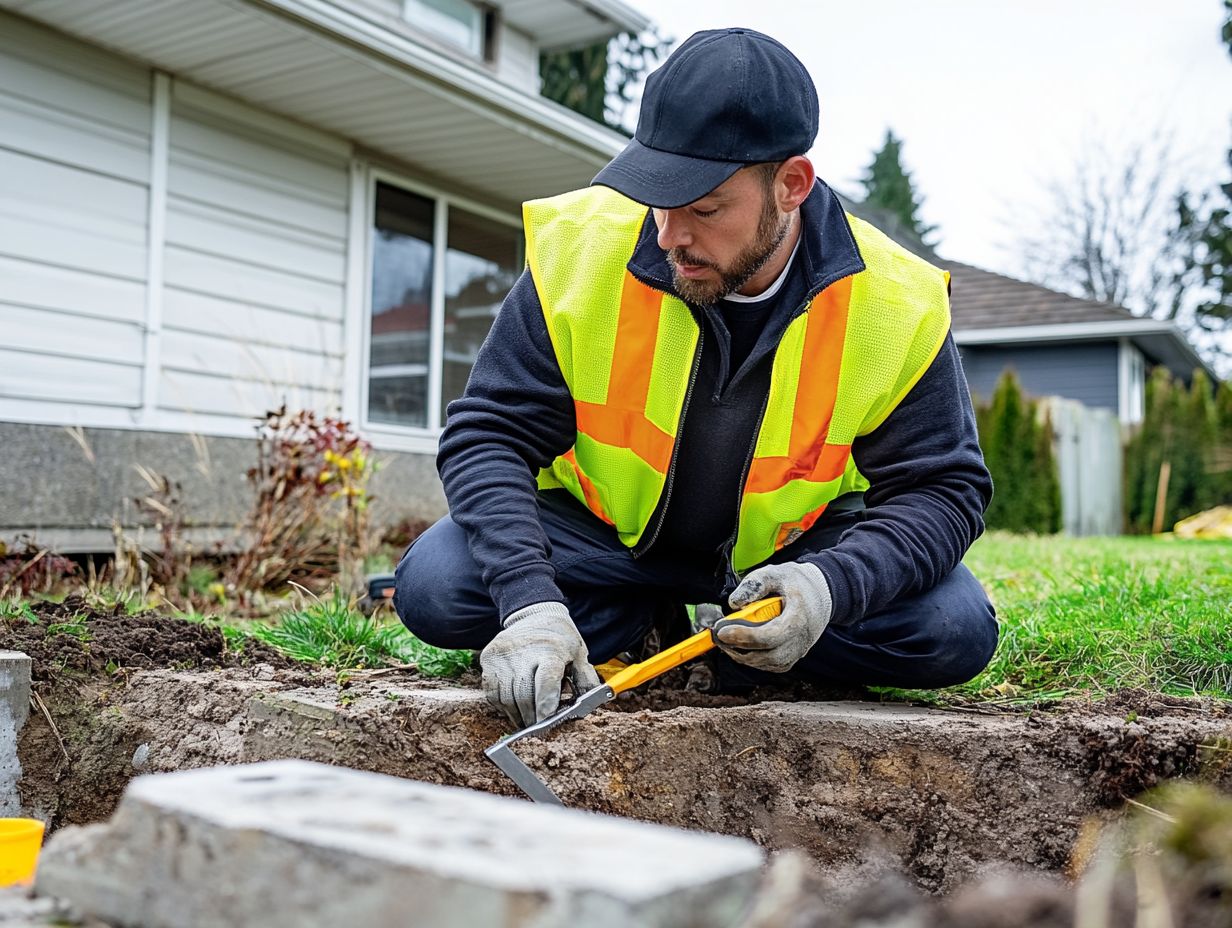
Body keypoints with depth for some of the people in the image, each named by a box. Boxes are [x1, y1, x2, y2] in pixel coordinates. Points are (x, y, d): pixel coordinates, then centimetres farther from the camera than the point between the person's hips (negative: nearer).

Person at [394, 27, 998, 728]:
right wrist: (529, 600, -36)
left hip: (792, 546, 0)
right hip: (600, 532, 1)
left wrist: (831, 587, -36)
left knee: (957, 633, -23)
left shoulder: (897, 306, -20)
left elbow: (944, 487, -15)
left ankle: (735, 651, -1)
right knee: (432, 590, -22)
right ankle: (644, 620, 2)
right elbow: (488, 435, -19)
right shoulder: (580, 249, -21)